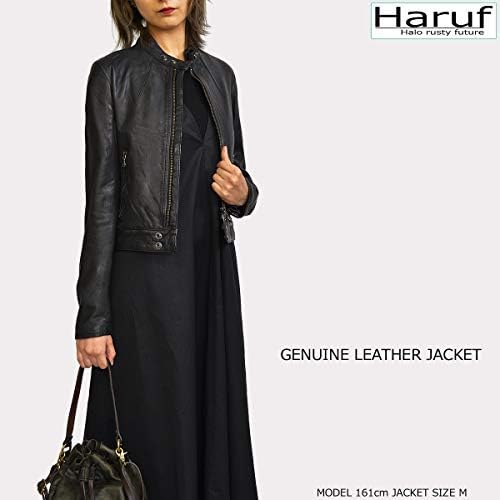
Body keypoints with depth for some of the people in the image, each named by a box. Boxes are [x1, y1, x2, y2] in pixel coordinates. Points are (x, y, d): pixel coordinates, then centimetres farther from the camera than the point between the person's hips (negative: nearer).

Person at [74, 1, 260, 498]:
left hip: (212, 271, 5)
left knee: (215, 417, 9)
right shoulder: (114, 73, -4)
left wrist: (242, 193, -7)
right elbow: (102, 196, -8)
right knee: (153, 425, 0)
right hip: (146, 276, -5)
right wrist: (93, 317, -11)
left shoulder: (219, 74, 11)